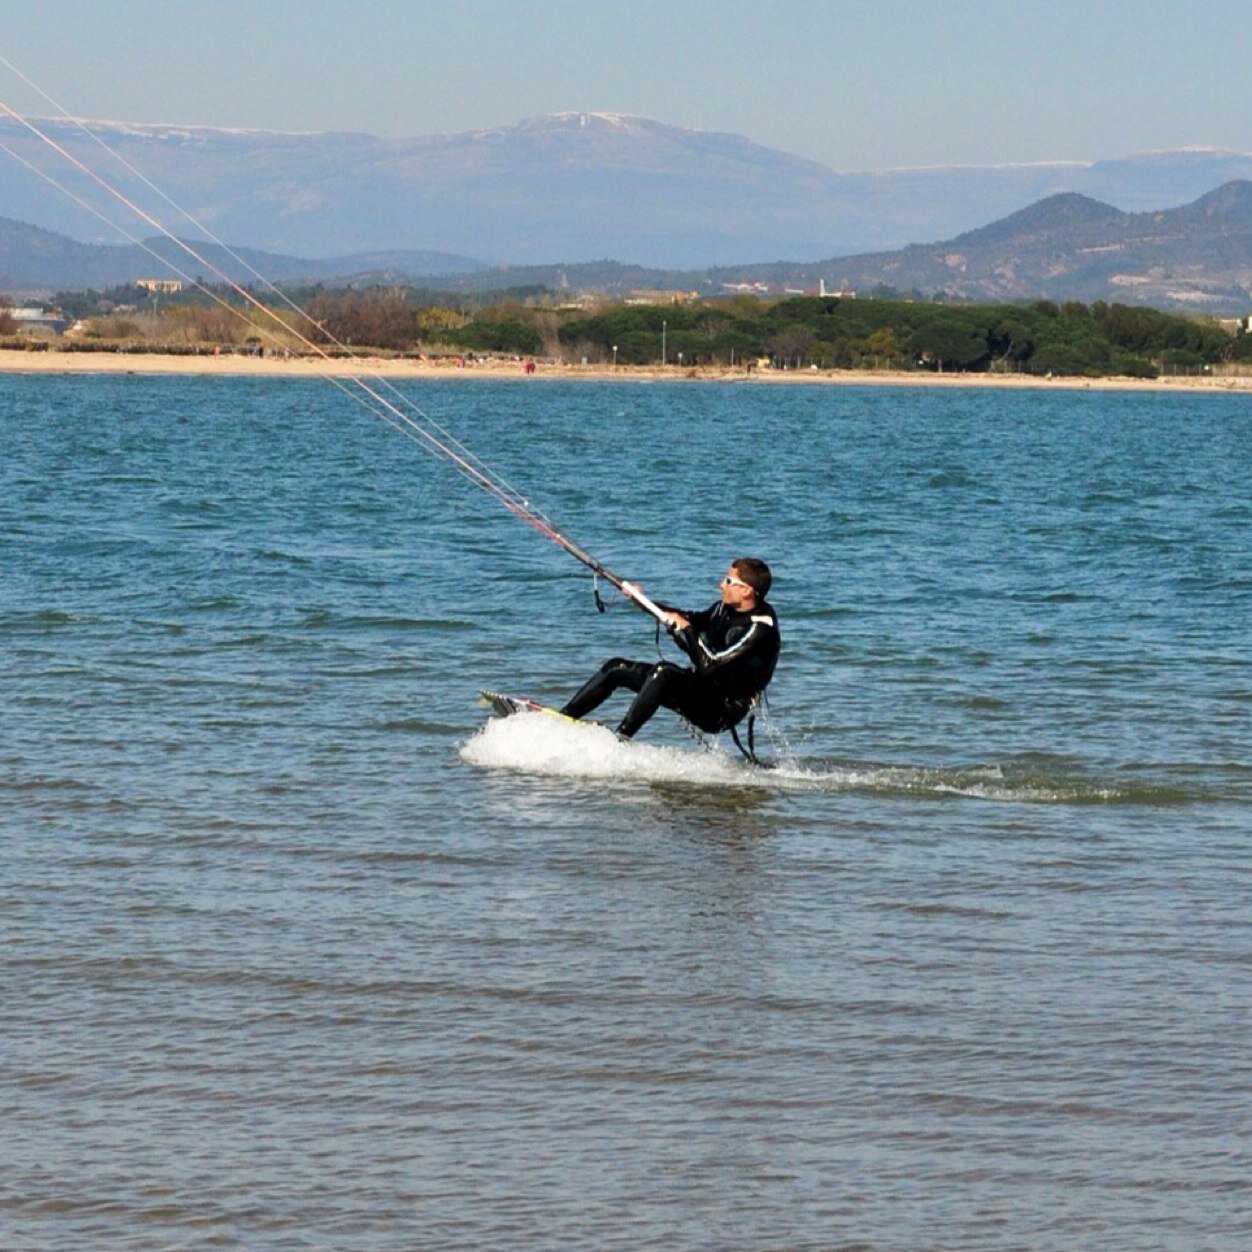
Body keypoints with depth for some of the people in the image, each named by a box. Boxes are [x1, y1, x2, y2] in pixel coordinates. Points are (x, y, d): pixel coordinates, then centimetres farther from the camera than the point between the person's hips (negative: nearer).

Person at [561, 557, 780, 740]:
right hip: (701, 687, 9)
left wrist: (686, 629, -20)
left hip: (721, 711, -9)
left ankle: (621, 738, -33)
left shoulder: (759, 629, -24)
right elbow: (692, 621, 23)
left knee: (663, 671, -35)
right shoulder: (727, 608, 3)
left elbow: (708, 666, -31)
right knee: (616, 668, 7)